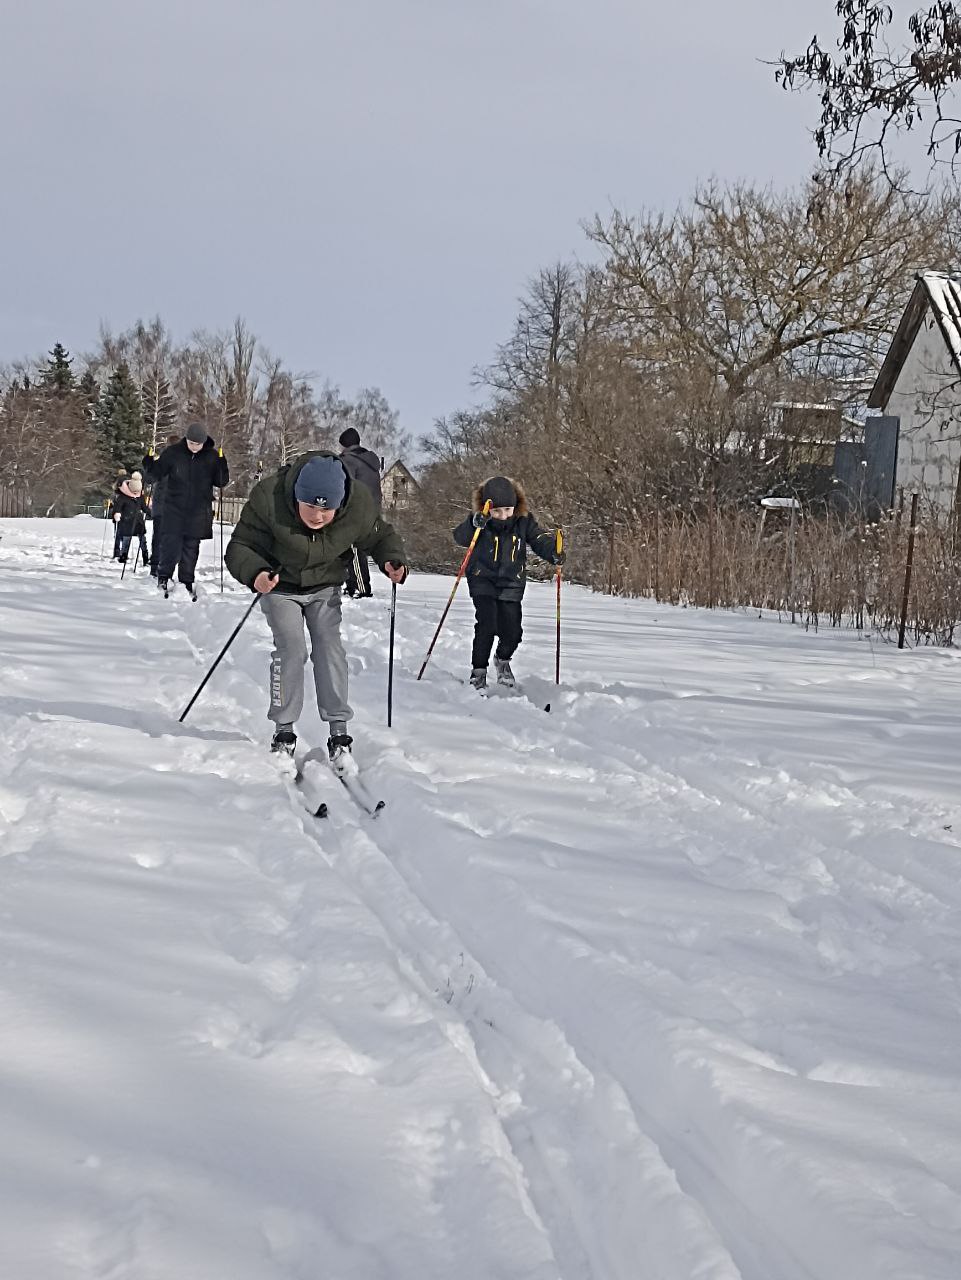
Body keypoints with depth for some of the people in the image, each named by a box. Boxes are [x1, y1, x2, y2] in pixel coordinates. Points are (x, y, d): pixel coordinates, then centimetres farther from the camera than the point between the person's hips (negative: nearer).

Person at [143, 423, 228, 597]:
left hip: (199, 512, 1)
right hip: (174, 509, -1)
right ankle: (163, 578, 10)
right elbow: (157, 475, 3)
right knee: (170, 544, -7)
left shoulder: (212, 456, -2)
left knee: (191, 548, 8)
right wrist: (149, 464, -17)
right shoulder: (173, 452, -4)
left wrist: (222, 464, -17)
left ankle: (187, 583, 19)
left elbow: (221, 482, 1)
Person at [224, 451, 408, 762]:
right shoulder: (268, 499, -34)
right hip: (280, 584, -2)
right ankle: (284, 731, -5)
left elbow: (380, 536, -6)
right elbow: (240, 547, -28)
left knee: (329, 646, -11)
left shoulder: (358, 506, -26)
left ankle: (338, 731, -8)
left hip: (325, 587, 2)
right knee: (291, 647, -15)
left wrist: (393, 560, -28)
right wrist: (255, 573, -49)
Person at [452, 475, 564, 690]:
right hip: (483, 581, -3)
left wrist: (554, 552, -31)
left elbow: (540, 539, -9)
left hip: (511, 584, 3)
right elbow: (459, 537, -26)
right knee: (487, 625, -18)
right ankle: (478, 672, -3)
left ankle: (502, 660, 34)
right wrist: (475, 524, -47)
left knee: (512, 630, 1)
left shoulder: (524, 521, -6)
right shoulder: (481, 521, -14)